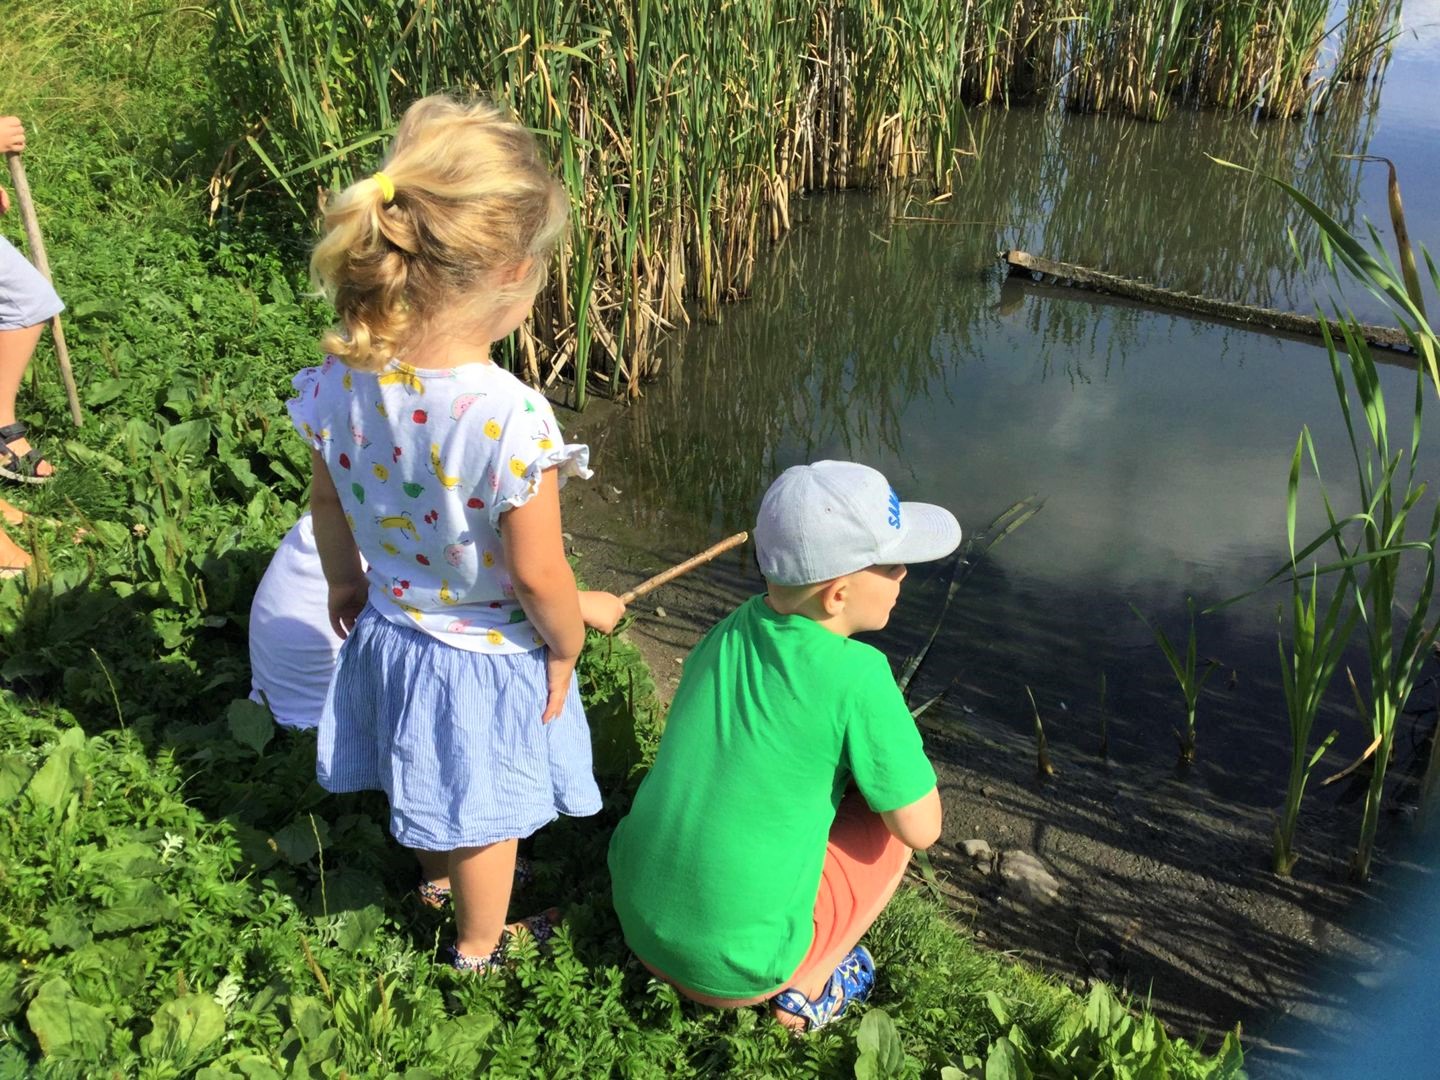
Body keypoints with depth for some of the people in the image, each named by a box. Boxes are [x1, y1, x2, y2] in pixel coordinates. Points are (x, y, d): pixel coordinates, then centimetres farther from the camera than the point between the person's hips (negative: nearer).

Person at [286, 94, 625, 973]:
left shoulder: (341, 380, -18)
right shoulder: (513, 418, -37)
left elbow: (329, 506, -2)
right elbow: (538, 577, -28)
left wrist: (345, 583, 17)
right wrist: (568, 644, -7)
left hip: (392, 629, 6)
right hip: (487, 658, -5)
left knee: (433, 780, 33)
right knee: (485, 815, 22)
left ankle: (442, 874, 63)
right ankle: (481, 943, 48)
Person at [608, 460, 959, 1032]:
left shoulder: (731, 629, -1)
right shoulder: (856, 676, -20)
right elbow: (921, 828, -10)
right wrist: (895, 749, 9)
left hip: (638, 921, 6)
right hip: (734, 965, -5)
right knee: (888, 818, 11)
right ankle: (806, 987, 11)